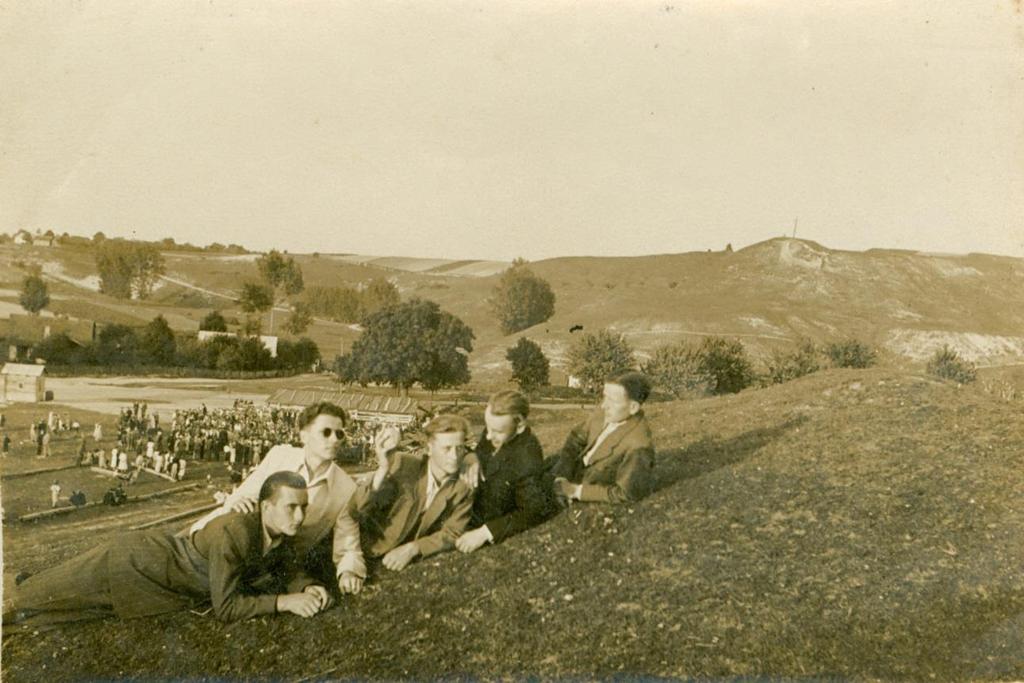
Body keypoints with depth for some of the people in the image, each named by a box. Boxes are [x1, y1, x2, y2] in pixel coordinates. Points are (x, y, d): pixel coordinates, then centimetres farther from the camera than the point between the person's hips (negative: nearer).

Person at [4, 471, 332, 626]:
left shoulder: (282, 533, -13)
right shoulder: (234, 533, -37)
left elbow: (289, 571, 5)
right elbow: (225, 607, -34)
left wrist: (308, 587, -16)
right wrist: (283, 602, -34)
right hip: (145, 565, -7)